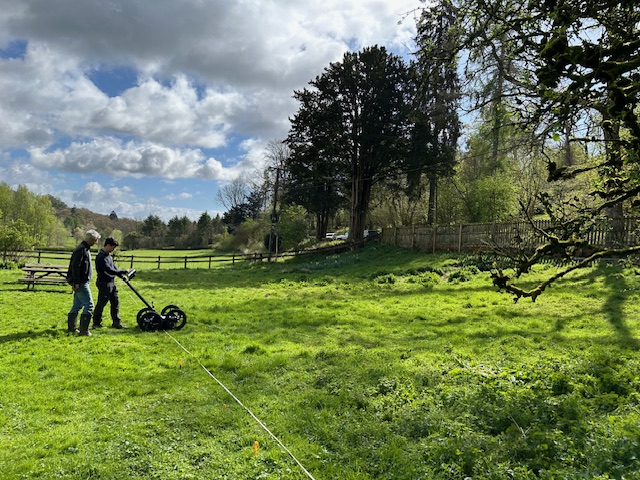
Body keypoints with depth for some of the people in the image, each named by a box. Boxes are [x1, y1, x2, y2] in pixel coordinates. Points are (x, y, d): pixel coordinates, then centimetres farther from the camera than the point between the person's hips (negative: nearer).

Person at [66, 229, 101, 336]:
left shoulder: (85, 249, 17)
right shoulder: (81, 249, -15)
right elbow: (75, 266, -21)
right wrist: (76, 282, -23)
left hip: (81, 282, 10)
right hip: (81, 283, -10)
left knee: (77, 306, 15)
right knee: (89, 305, -9)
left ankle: (71, 328, 23)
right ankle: (84, 330, -7)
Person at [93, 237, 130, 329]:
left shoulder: (108, 255, 12)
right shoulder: (101, 257, -20)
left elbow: (114, 267, 18)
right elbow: (109, 270, -27)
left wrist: (122, 276, 6)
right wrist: (124, 272, -22)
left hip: (111, 283, 10)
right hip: (104, 283, -10)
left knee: (115, 302, 11)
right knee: (101, 303, 1)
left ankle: (116, 322, 18)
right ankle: (96, 323, 14)